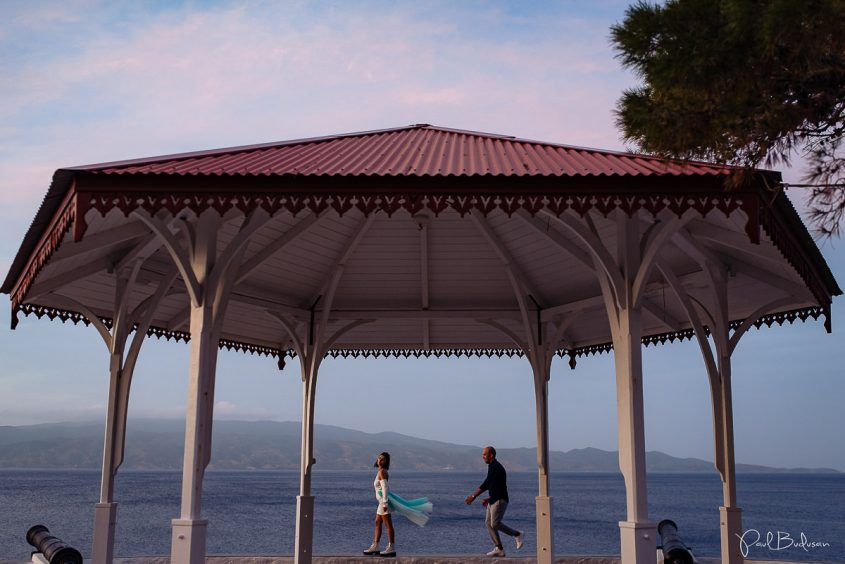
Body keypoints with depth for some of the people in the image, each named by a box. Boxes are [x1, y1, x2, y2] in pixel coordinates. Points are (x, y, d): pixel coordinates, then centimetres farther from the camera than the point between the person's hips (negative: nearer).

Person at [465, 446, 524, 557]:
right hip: (493, 500, 10)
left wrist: (473, 496, -19)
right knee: (488, 523, 4)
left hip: (500, 500, -10)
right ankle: (499, 549, 4)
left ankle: (517, 535, 2)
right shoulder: (493, 467, 16)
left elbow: (486, 484, -21)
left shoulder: (496, 467, -16)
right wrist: (489, 499, 19)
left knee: (495, 524, -13)